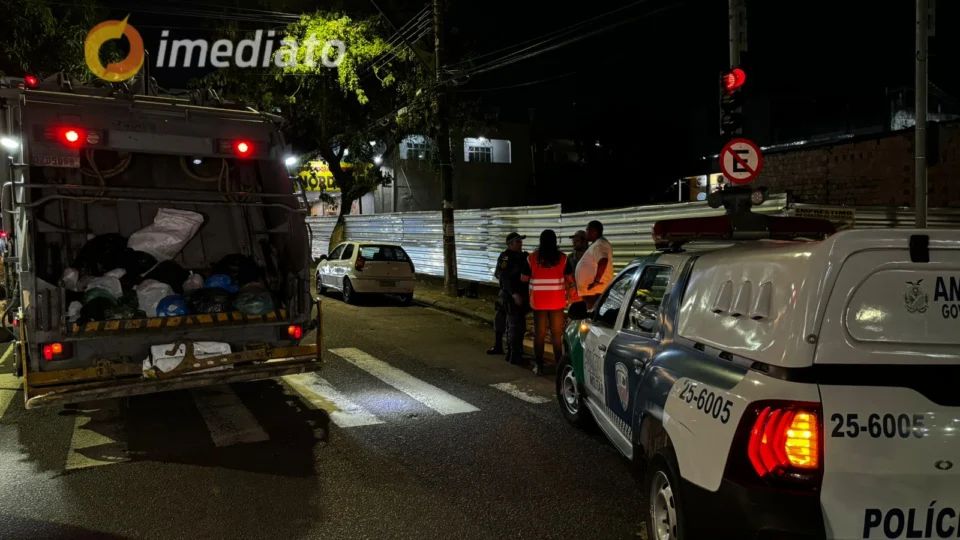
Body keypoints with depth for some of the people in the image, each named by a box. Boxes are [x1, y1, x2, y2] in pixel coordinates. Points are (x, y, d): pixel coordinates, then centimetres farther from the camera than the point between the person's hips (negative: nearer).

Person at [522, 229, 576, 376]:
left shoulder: (532, 257, -5)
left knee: (539, 334, 7)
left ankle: (539, 366, 8)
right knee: (557, 334, 8)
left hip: (538, 301, 0)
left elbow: (524, 278, 2)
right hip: (557, 301, 0)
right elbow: (570, 280, 0)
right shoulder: (562, 258, -4)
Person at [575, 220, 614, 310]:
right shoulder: (597, 244, 19)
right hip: (593, 291, 11)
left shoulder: (599, 244, -14)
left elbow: (603, 261, -30)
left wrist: (596, 281, -26)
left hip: (595, 290, -11)